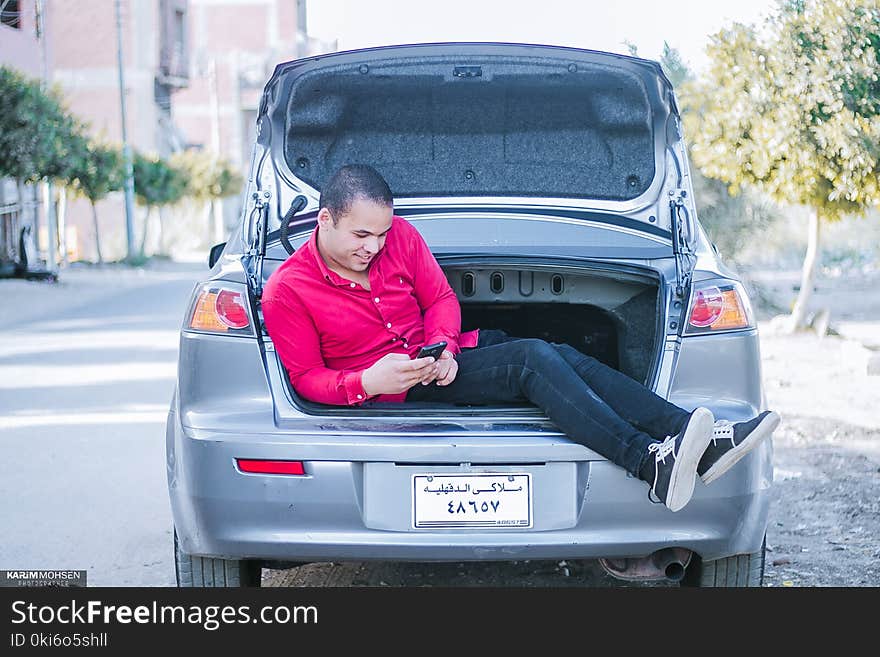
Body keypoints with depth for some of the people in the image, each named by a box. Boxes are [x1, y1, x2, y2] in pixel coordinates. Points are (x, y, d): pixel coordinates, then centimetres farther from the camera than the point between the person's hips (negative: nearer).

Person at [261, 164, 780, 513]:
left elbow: (440, 297, 8)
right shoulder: (286, 291, -11)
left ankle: (702, 442, -32)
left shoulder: (400, 235, 2)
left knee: (563, 357, -20)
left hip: (440, 357, 6)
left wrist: (443, 346, -14)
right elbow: (306, 376, -9)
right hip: (394, 391, -6)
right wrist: (366, 382, -28)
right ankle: (652, 463, -47)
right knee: (534, 360, -29)